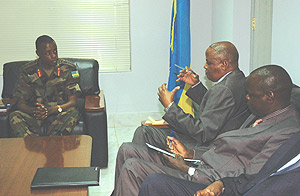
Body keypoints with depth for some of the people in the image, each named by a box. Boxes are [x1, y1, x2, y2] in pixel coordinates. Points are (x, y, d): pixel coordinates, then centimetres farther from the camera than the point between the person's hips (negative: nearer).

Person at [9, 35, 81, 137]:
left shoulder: (68, 69, -3)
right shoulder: (27, 71, 0)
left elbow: (73, 102, -6)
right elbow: (21, 103, 0)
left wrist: (51, 110, -25)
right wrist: (33, 111, -25)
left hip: (60, 115, -1)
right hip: (34, 117, 1)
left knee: (73, 113, -33)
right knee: (15, 116, -27)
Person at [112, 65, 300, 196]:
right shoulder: (261, 116, 13)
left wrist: (188, 170, -18)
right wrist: (190, 154, 7)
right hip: (199, 165, 10)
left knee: (132, 168, -18)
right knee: (127, 150, 7)